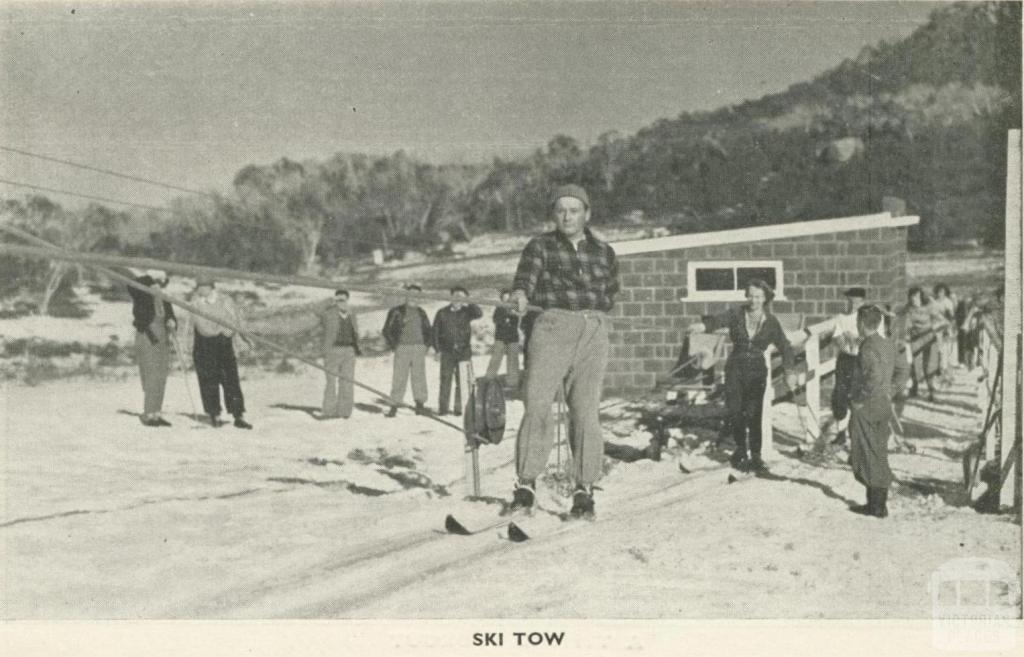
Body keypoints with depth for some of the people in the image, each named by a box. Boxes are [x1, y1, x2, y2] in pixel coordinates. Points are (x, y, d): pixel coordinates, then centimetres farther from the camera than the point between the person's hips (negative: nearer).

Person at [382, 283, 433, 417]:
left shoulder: (421, 313, 14)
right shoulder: (396, 312, 3)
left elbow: (429, 332, 22)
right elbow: (387, 331, 3)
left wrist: (426, 345, 8)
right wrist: (394, 346, -5)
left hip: (419, 349, 3)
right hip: (402, 349, -3)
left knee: (419, 377, -2)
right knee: (399, 378, -5)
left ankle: (420, 406, 0)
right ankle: (394, 406, -2)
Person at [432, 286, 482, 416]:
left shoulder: (466, 312, 6)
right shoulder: (442, 313, 6)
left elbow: (479, 314, -12)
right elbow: (435, 331, 6)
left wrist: (468, 304, -18)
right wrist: (437, 349, 0)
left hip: (463, 351, 1)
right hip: (447, 352, 0)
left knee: (462, 381, -1)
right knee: (445, 380, -3)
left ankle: (459, 408, 6)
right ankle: (442, 408, 1)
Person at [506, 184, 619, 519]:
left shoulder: (604, 252, 17)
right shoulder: (540, 247, 9)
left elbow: (610, 295, 21)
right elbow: (524, 281, -5)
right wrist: (521, 297, -27)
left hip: (594, 333, 2)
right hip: (552, 329, -2)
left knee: (585, 412, -4)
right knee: (537, 405, -13)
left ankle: (584, 491, 2)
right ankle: (526, 486, -6)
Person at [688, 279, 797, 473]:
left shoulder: (771, 322, 1)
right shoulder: (736, 315, -1)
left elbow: (785, 347, 3)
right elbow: (717, 321, -20)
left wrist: (789, 372, -12)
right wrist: (702, 325, -43)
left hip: (757, 371, 0)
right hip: (736, 368, 1)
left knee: (753, 413, -10)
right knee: (734, 410, -6)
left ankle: (755, 456, 0)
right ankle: (741, 449, 17)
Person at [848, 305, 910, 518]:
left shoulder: (868, 348, -19)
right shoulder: (888, 345, 9)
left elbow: (874, 378, -29)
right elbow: (903, 367, 19)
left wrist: (859, 400, -19)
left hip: (866, 410, -9)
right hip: (884, 407, 9)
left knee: (867, 457, -2)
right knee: (880, 454, 14)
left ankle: (876, 505, 0)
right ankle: (879, 503, 20)